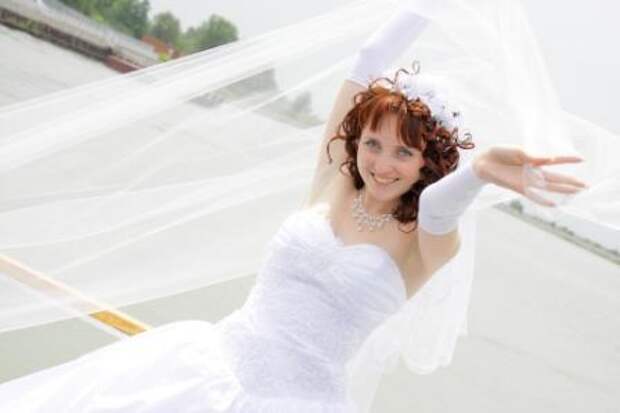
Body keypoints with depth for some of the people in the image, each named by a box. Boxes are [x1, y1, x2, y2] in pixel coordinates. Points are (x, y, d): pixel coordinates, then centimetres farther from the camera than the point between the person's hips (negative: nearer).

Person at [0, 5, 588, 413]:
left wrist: (480, 170, -50)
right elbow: (369, 68, 3)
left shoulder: (426, 245, -4)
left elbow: (439, 205, -29)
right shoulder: (330, 184, 4)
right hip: (212, 362, 3)